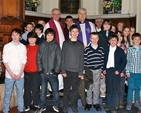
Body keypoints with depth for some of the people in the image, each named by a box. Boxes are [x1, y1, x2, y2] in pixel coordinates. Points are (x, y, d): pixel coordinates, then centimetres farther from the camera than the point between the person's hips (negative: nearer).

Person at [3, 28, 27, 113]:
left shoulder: (23, 47, 3)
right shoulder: (7, 46, -2)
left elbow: (24, 61, 3)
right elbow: (5, 61, -3)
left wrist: (20, 74, -5)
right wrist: (11, 74, -9)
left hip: (20, 75, 2)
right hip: (9, 75, -1)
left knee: (20, 93, 10)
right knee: (8, 94, 5)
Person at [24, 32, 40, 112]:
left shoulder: (39, 48, 2)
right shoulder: (25, 48, 5)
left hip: (36, 72, -1)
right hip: (27, 72, 1)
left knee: (36, 89, 7)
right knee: (27, 89, 6)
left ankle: (36, 103, 21)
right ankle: (27, 105, 16)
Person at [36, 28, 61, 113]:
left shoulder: (56, 46, 1)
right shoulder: (41, 46, 5)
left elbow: (59, 59, -2)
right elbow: (38, 58, 5)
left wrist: (56, 70, -7)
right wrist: (40, 69, -3)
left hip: (53, 73, -1)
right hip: (43, 73, 1)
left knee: (55, 90, 5)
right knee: (43, 91, 9)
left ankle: (56, 106, 22)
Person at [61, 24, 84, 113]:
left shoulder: (80, 44, 7)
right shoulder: (66, 43, 4)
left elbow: (82, 58, 4)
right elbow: (63, 57, 1)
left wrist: (81, 72, -2)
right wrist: (63, 70, -6)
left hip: (77, 71, 1)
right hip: (67, 70, -1)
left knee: (75, 89, 6)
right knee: (66, 89, 4)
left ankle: (74, 106, 20)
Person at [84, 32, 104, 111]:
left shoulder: (101, 49, 4)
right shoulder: (87, 49, -3)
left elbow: (102, 61, 7)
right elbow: (85, 61, -3)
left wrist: (102, 71, 5)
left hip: (98, 71, 2)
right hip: (89, 71, -2)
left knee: (97, 88, 7)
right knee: (89, 87, 6)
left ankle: (96, 103, 19)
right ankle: (89, 103, 19)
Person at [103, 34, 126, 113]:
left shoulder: (120, 50, 3)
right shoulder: (106, 50, 9)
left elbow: (124, 61, 1)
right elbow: (104, 60, 13)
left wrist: (119, 70, -8)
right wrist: (104, 69, 2)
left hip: (116, 71, -2)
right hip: (108, 71, 2)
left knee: (115, 89, 0)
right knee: (108, 89, 7)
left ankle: (113, 106, 6)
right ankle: (108, 105, 16)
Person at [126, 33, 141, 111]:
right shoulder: (130, 49, -4)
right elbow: (127, 61, -4)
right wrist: (127, 71, -7)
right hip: (131, 72, -2)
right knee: (131, 88, 5)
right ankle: (129, 103, 18)